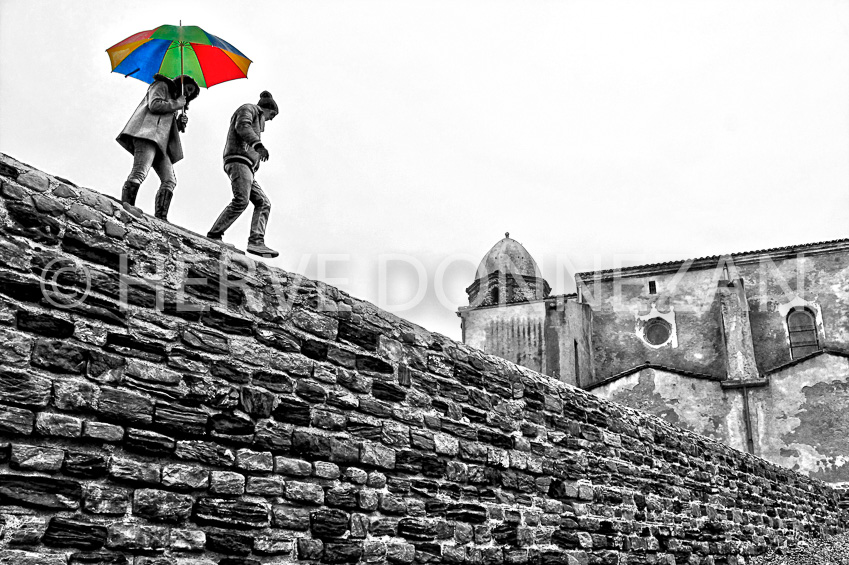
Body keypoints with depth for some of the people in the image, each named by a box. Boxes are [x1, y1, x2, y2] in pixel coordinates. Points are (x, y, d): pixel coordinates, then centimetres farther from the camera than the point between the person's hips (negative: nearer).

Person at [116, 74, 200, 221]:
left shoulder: (173, 101, 37)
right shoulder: (161, 86, 14)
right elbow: (154, 105, -7)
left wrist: (179, 124, 11)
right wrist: (176, 104, 2)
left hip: (160, 142, 9)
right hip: (148, 133, -9)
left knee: (169, 181, -7)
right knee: (139, 172, -26)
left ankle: (160, 218, -15)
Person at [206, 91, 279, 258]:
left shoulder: (255, 121, 36)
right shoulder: (248, 109, 8)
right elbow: (242, 126, -14)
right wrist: (259, 144, -29)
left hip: (246, 167, 10)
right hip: (238, 159, -10)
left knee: (263, 203, -4)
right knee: (241, 200, -26)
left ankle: (256, 242, -20)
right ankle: (214, 236, -29)